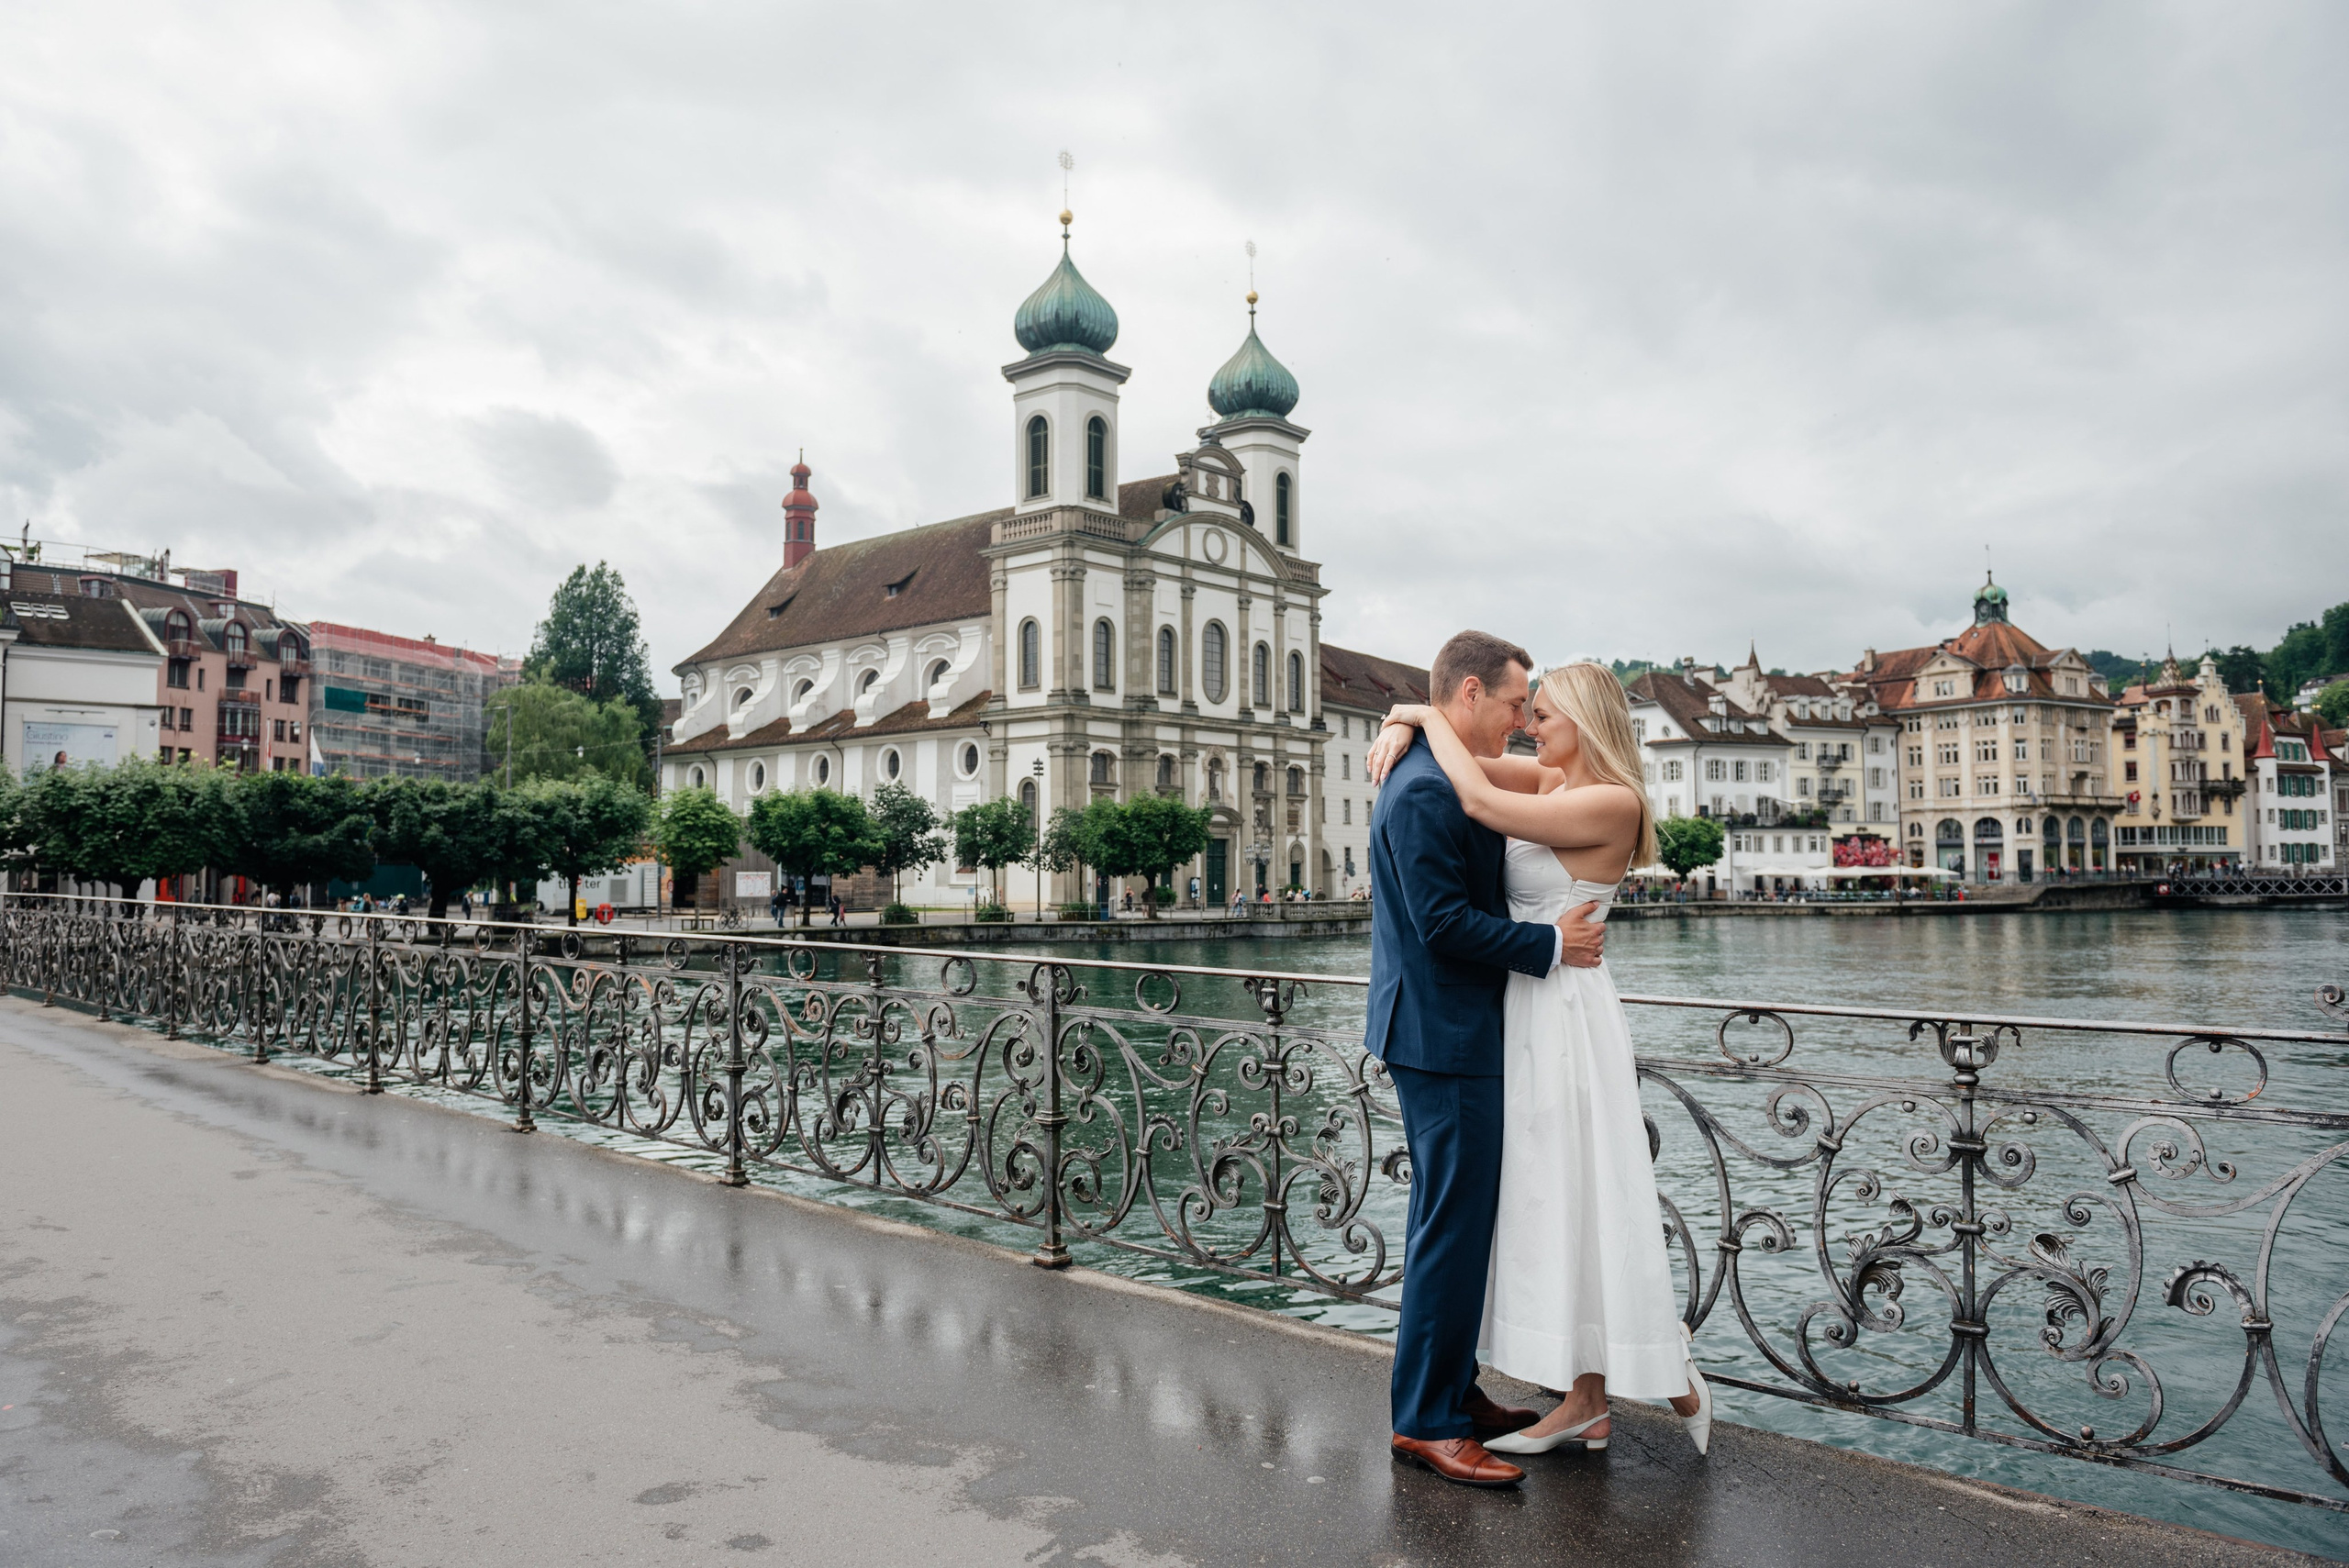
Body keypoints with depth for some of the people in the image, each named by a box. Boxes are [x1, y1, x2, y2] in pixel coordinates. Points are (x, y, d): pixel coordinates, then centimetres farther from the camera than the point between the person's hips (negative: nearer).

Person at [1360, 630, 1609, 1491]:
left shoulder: (1443, 780, 14)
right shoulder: (1424, 790, -19)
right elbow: (1444, 921, -23)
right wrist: (1551, 944, -14)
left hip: (1452, 1035, 11)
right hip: (1444, 1039, -11)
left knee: (1455, 1221, 18)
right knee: (1455, 1227, -3)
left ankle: (1452, 1388, 31)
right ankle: (1425, 1422, 9)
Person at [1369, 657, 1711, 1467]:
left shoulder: (1612, 802, -15)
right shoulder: (1552, 781, 9)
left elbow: (1480, 803, -24)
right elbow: (1468, 757, 14)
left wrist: (1431, 720, -12)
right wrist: (1404, 725, -7)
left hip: (1567, 1016, -9)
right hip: (1530, 1012, 9)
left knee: (1582, 1199, 0)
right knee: (1552, 1201, 12)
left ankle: (1665, 1364, 20)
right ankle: (1586, 1400, 21)